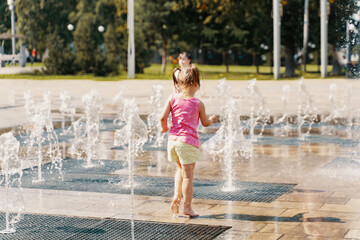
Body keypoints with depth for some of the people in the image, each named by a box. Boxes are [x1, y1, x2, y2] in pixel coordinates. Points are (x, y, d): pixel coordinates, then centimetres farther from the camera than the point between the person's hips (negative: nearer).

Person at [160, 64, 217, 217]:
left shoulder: (173, 98, 0)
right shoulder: (198, 104, -6)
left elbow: (163, 118, -3)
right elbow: (205, 123, 7)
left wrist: (164, 128, 17)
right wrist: (212, 120, 29)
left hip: (173, 139, 4)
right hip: (188, 141, -4)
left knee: (180, 169, 26)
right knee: (188, 175, 2)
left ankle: (176, 196, 15)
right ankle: (187, 207, 6)